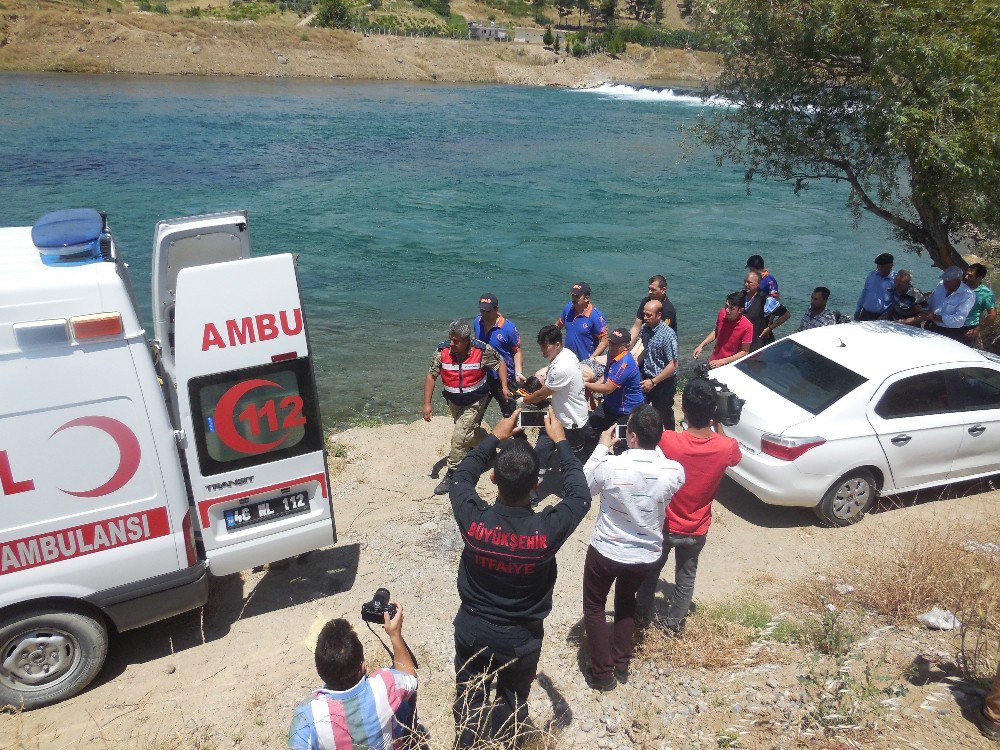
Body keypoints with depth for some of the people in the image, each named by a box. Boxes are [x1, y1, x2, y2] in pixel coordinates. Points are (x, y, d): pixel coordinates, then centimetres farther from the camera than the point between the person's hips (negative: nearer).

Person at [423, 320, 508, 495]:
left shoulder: (483, 350, -20)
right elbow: (431, 376, -9)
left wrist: (504, 387, -12)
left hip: (475, 403, -4)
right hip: (454, 402, 4)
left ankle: (452, 475, -4)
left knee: (460, 437, -16)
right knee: (470, 434, 22)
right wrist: (427, 404, -13)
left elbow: (500, 363, -3)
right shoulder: (442, 351, -15)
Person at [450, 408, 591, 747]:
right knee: (512, 705, 26)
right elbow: (580, 496, -10)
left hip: (472, 630, 1)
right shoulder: (547, 530, -31)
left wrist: (494, 437, 2)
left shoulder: (474, 519, -29)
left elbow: (461, 478, -6)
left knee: (470, 703, 25)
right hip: (521, 640, -1)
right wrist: (560, 441, -3)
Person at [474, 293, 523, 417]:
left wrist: (518, 373, -25)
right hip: (481, 376, 5)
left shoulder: (508, 327, -19)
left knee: (510, 414, 7)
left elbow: (517, 352, -13)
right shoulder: (477, 322, -3)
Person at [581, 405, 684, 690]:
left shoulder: (611, 466, -28)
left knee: (594, 606, 22)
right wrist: (655, 444, 1)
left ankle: (602, 673, 27)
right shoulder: (675, 471, -20)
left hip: (606, 551, -3)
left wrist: (602, 446, -1)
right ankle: (622, 665, 39)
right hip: (647, 555, 3)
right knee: (626, 601, 31)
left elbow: (583, 483, -7)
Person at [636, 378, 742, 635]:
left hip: (664, 526, -1)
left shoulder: (667, 442, -31)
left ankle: (643, 612, 49)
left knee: (651, 569, 27)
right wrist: (718, 424, 4)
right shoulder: (727, 447, -24)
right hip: (696, 530, 1)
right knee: (686, 577, 27)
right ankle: (674, 623, 43)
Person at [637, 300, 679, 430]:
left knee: (664, 413, 12)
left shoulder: (668, 335, -25)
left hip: (663, 382, -6)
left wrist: (653, 382, -22)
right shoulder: (645, 328, -3)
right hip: (647, 376, 7)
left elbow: (673, 365, -24)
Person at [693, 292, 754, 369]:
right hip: (714, 362, 4)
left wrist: (722, 361, -23)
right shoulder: (722, 313, -11)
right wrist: (701, 346, -1)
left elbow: (744, 352, -16)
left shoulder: (747, 327, -24)